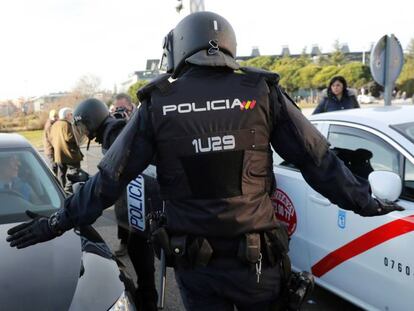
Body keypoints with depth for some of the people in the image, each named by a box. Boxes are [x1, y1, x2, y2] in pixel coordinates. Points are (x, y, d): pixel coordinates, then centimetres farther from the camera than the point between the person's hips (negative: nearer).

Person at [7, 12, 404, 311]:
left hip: (194, 262, 0)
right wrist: (364, 201, 13)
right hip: (256, 256, 0)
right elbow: (319, 160, -2)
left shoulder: (158, 104, -5)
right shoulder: (263, 91, -5)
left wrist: (58, 222, 11)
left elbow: (110, 178, -2)